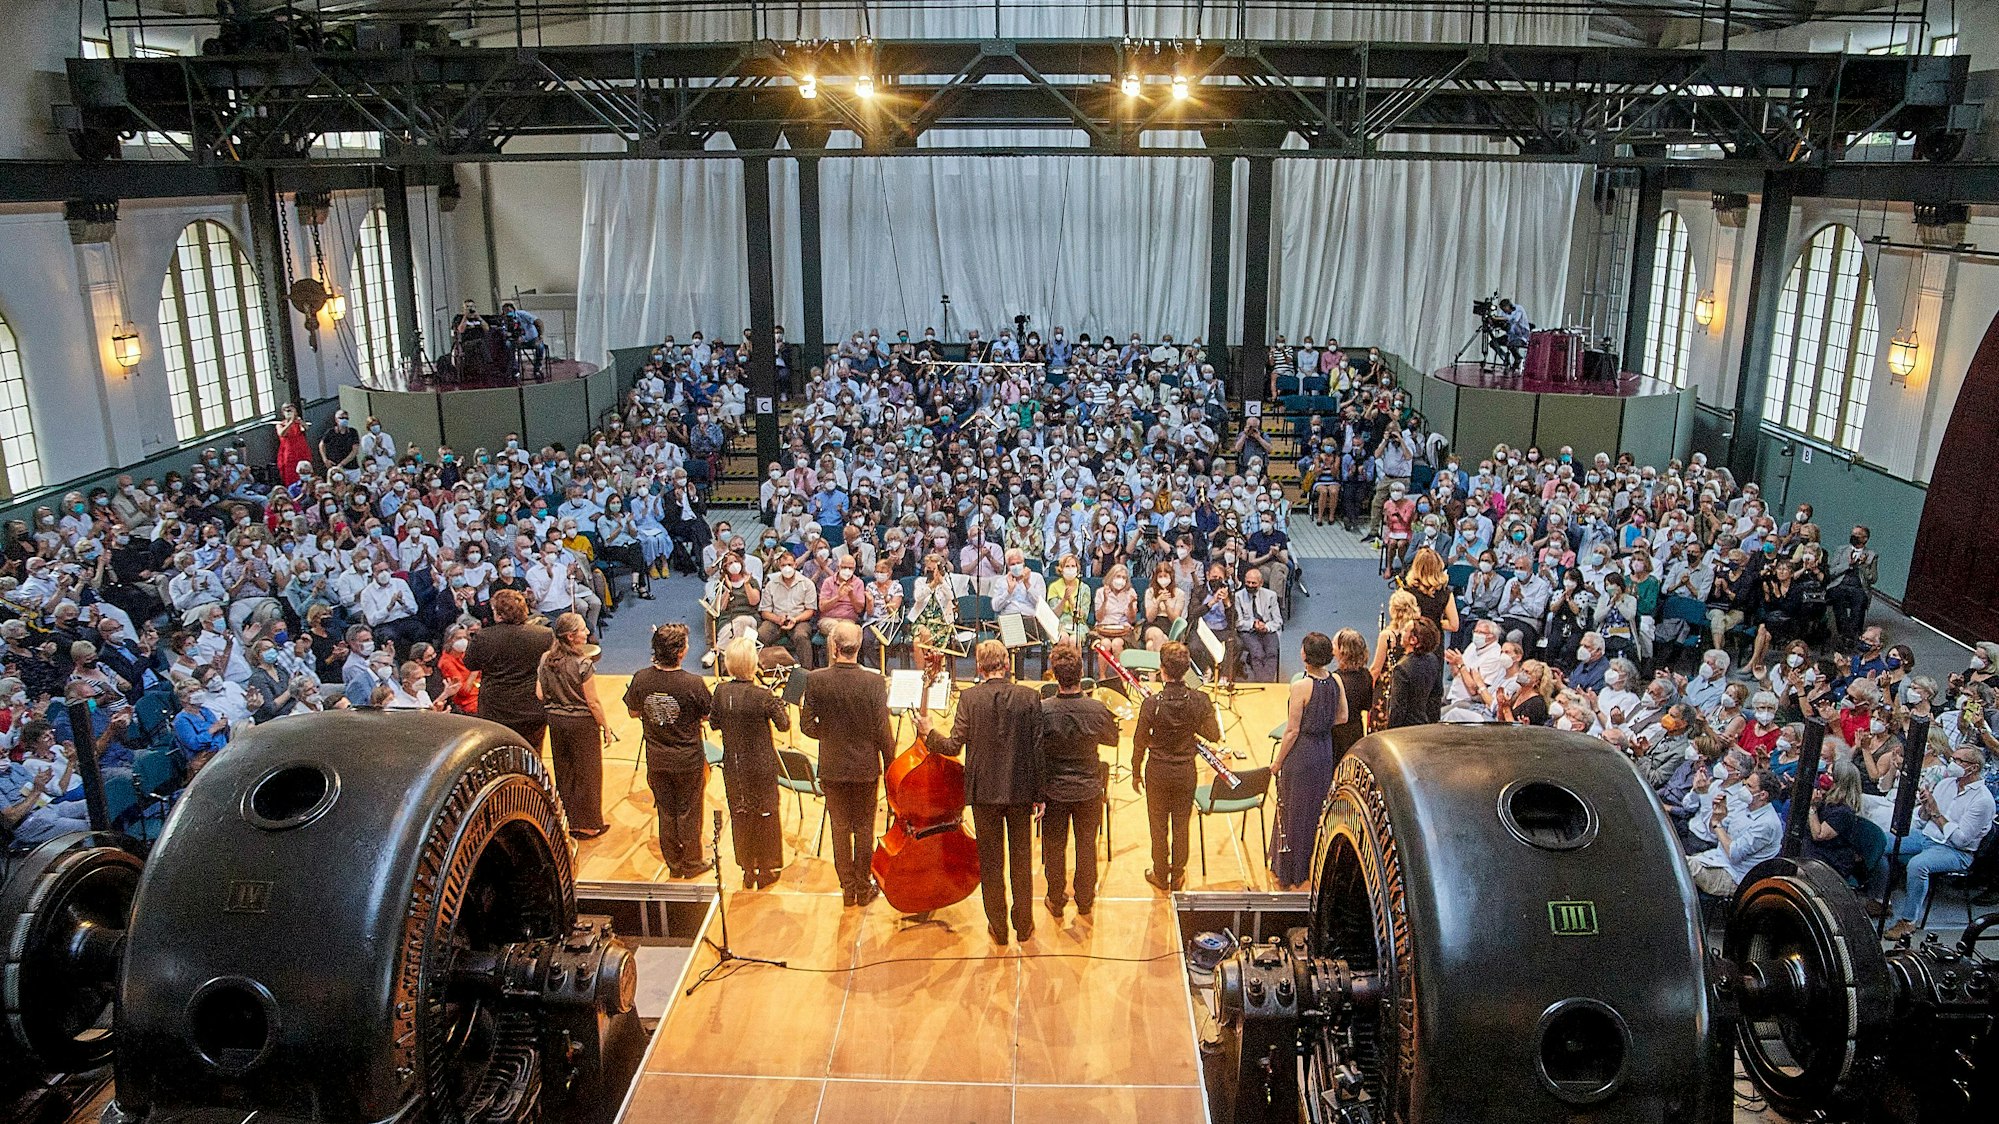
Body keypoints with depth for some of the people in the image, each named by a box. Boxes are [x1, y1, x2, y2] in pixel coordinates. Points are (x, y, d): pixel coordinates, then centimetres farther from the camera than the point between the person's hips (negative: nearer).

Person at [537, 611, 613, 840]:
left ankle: (566, 820, 30)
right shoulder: (583, 664, -22)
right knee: (586, 773, 9)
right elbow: (593, 702, -17)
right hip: (582, 722, -6)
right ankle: (587, 825, 19)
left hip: (555, 720, 6)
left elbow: (540, 694, 1)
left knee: (563, 771, 19)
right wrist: (606, 727, -7)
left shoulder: (546, 659, -4)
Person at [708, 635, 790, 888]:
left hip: (733, 766, 4)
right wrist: (781, 704, 5)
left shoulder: (721, 692, -10)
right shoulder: (762, 696, -21)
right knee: (765, 815, 13)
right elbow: (783, 725, -10)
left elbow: (714, 723, 3)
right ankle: (766, 869, 24)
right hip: (761, 767, -4)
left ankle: (747, 870, 27)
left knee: (740, 815, 17)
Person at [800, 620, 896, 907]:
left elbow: (808, 727, -8)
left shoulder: (815, 681, -13)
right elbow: (883, 732, -13)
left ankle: (847, 887, 23)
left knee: (840, 829, 14)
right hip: (865, 768, -1)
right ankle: (863, 888, 23)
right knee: (864, 830, 13)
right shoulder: (874, 682, -16)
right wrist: (891, 766, 0)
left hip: (832, 768, 1)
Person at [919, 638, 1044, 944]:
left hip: (984, 792, -1)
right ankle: (1024, 924, 27)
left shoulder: (970, 698, -11)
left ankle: (998, 927, 23)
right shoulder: (1030, 697, -8)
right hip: (1020, 791, 1)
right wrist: (1038, 793, 3)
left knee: (991, 862, 13)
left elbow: (954, 747, -11)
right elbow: (1038, 749, -6)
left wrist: (927, 732, 7)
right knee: (1021, 860, 16)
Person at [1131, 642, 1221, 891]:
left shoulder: (1152, 703, -22)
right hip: (1186, 772, 2)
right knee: (1181, 826, 18)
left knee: (1159, 826, 16)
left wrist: (1136, 773, 3)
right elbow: (1214, 735, -5)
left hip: (1158, 772, -2)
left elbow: (1139, 743, -12)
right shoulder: (1200, 701, -17)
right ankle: (1178, 876, 32)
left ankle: (1160, 876, 31)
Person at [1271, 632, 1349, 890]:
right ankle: (1314, 866, 34)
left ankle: (1290, 875, 20)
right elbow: (1342, 717, 6)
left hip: (1300, 755, -6)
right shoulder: (1336, 681, -5)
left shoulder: (1301, 687, -23)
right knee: (1317, 811, 21)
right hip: (1325, 752, 6)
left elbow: (1292, 730, -18)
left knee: (1293, 813, 9)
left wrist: (1277, 761, -8)